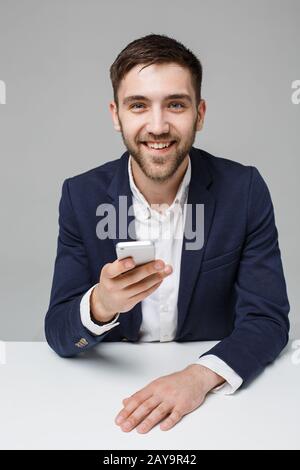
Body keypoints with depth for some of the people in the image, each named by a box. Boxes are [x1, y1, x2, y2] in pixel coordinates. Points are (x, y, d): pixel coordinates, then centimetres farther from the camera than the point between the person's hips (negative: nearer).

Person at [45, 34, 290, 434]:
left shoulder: (244, 190, -10)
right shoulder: (81, 195, -8)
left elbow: (268, 319, -10)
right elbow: (59, 335, -9)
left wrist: (199, 376, -27)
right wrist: (102, 304, -30)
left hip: (212, 388, 0)